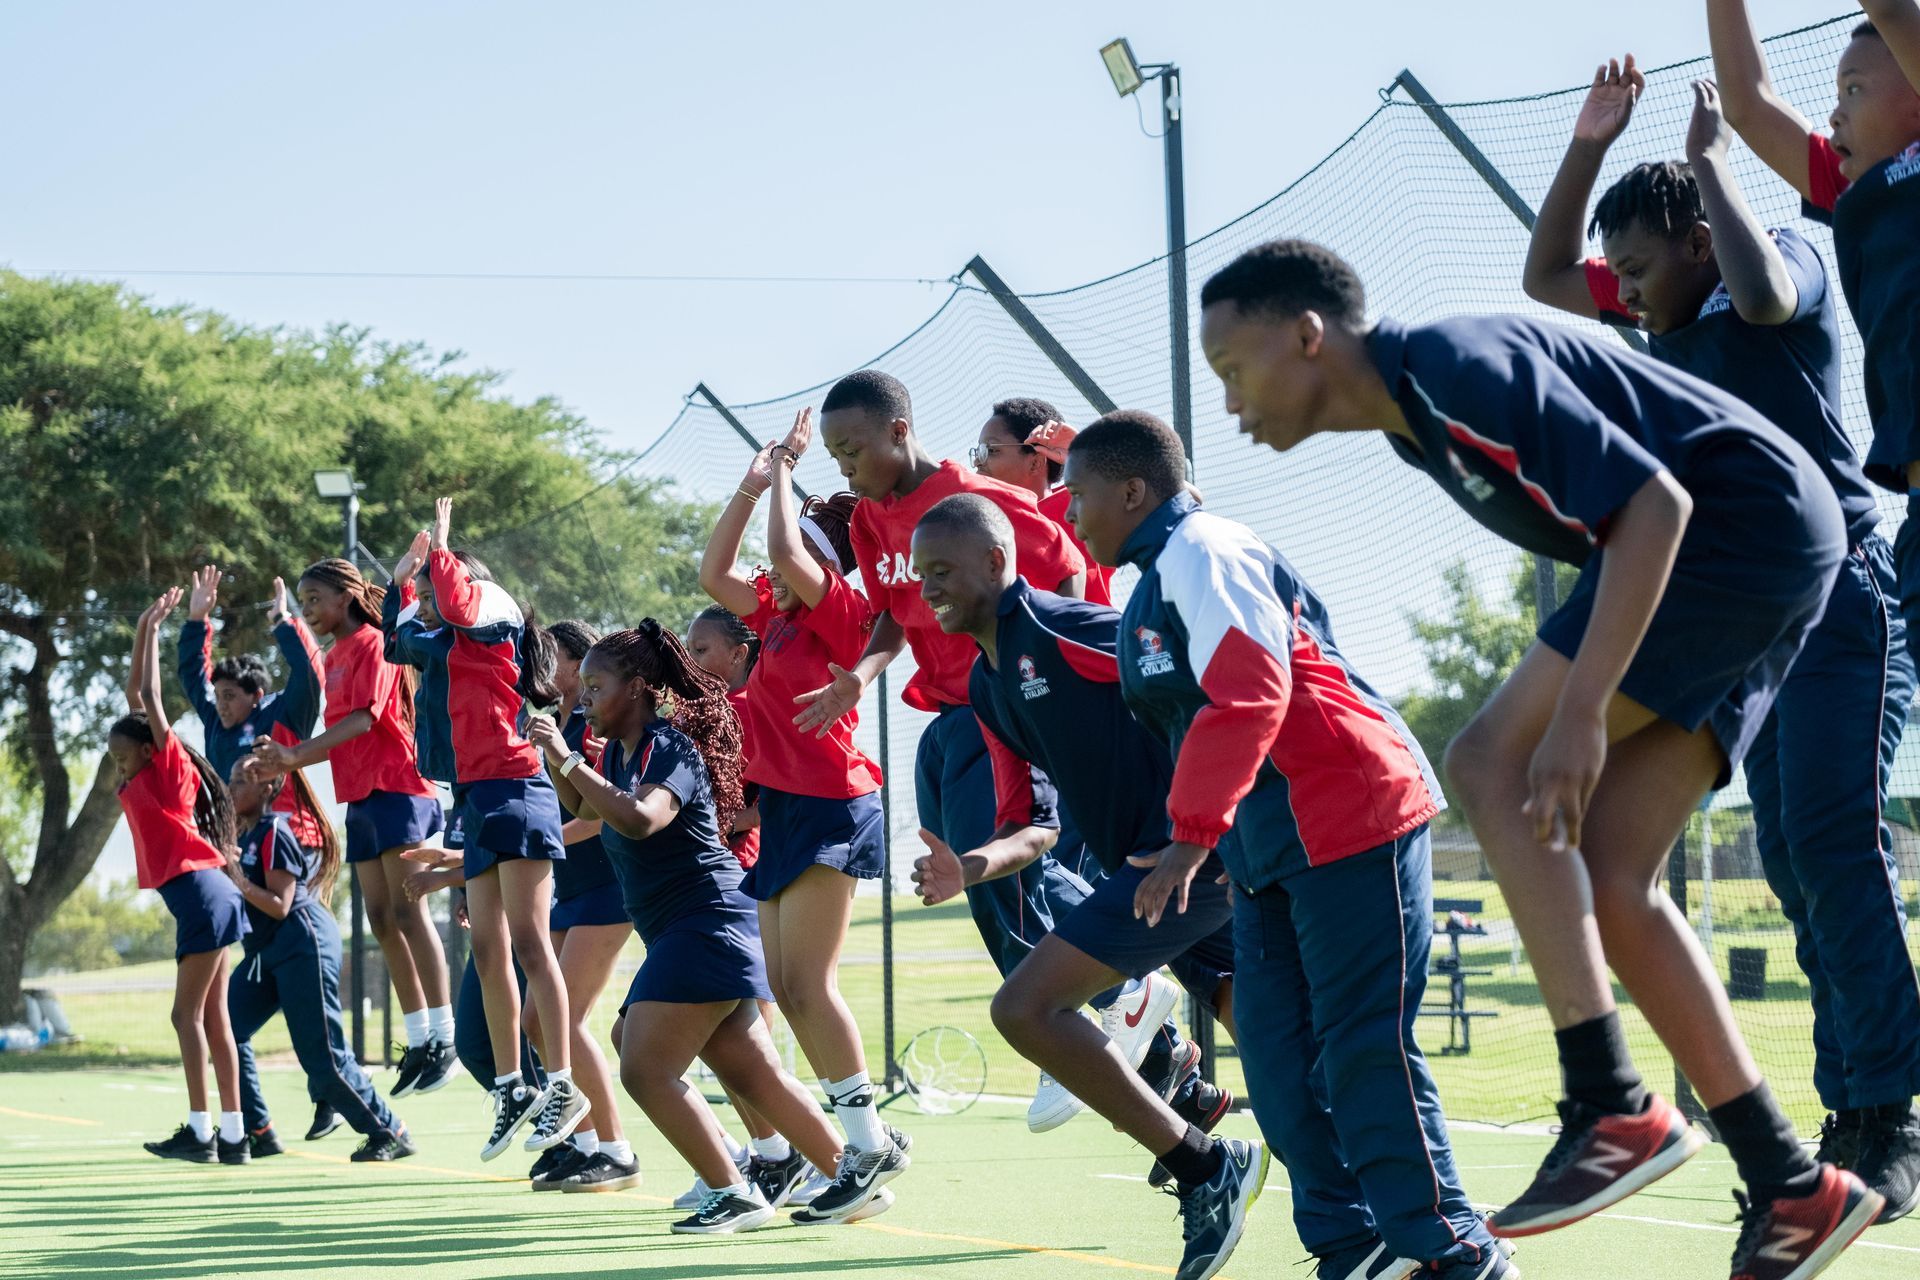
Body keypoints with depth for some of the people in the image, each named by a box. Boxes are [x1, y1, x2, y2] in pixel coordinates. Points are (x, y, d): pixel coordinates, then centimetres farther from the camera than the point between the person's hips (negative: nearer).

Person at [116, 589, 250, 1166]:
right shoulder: (139, 784, 15)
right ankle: (232, 1135, 5)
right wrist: (143, 632, 21)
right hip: (197, 900, 9)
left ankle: (200, 1132, -10)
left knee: (189, 1014, -9)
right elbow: (135, 698, 21)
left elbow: (150, 699, -5)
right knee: (211, 1017, 6)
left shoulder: (169, 770, -5)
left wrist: (153, 630, 2)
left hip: (202, 895, -9)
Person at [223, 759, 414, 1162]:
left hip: (302, 944, -10)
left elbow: (280, 906, -17)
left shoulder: (276, 831, -13)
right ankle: (257, 1132, 5)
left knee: (322, 1057, -8)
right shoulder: (247, 834, 14)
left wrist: (240, 880, -27)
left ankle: (390, 1133, 2)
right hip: (269, 949, 10)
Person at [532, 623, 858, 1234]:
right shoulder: (619, 751, 14)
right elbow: (583, 807, 34)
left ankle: (736, 1195, -12)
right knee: (755, 1076, 7)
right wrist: (554, 759, 16)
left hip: (706, 925, -10)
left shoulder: (671, 748, -13)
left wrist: (570, 761, -26)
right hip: (679, 934, 10)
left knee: (645, 1069, -15)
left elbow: (639, 818, -32)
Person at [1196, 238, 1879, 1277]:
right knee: (1607, 883, 2)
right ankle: (1791, 1190, 2)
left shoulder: (1455, 366, -18)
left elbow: (1653, 500, -24)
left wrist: (1580, 713, -28)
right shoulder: (1413, 420, 11)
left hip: (1750, 518, -10)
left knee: (1490, 761, -15)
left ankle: (1612, 1112, -19)